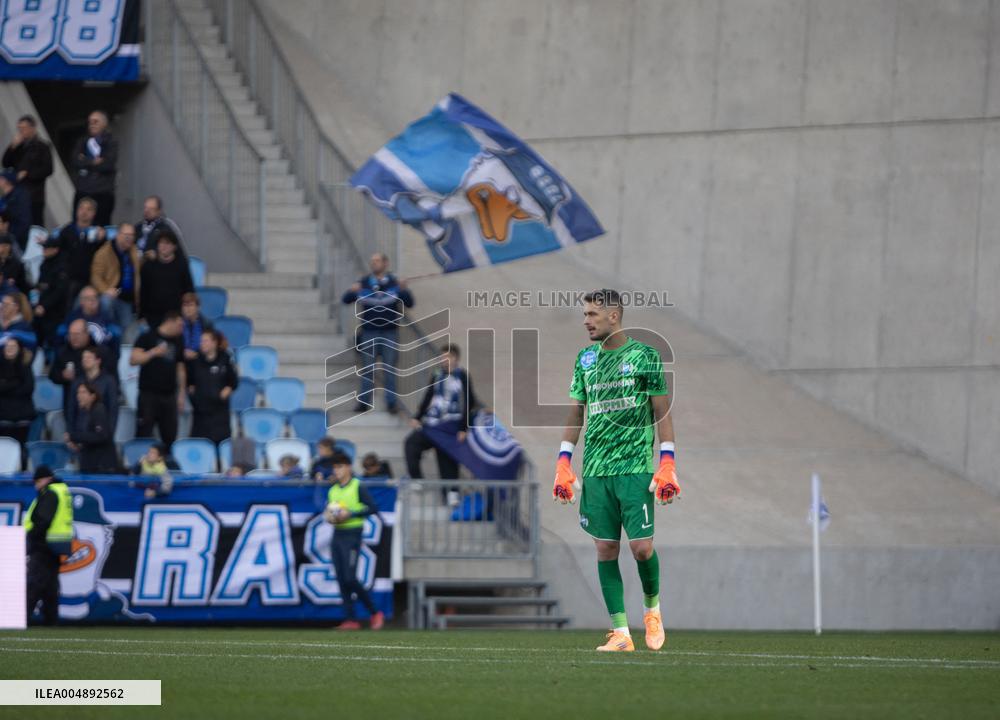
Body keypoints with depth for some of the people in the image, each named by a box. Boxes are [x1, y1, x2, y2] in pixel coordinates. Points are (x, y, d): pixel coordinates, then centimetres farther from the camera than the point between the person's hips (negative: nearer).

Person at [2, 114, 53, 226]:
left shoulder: (42, 146, 0)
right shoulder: (18, 146, 15)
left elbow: (47, 169, -6)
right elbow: (6, 164, 11)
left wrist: (27, 174, -10)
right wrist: (13, 147, -2)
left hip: (35, 195, -5)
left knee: (36, 224, -7)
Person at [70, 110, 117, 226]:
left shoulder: (111, 142, 2)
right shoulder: (82, 142, 14)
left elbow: (108, 164, -11)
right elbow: (74, 161, 2)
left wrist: (86, 163, -3)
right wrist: (94, 162, -8)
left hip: (103, 194, -4)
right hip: (82, 192, 4)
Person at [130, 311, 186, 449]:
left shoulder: (177, 343, 14)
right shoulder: (147, 338, -1)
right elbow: (133, 359, -8)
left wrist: (181, 394, 15)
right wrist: (154, 352, -17)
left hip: (169, 395, 5)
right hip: (148, 394, -5)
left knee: (170, 437, 2)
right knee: (143, 434, -6)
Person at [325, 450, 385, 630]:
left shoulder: (358, 487, -5)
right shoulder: (332, 490, 14)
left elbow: (373, 508, -9)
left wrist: (350, 514, -16)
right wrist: (329, 517, 1)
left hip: (352, 535, -7)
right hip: (337, 534, 7)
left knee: (350, 578, -14)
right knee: (341, 579, 1)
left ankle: (375, 613, 0)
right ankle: (351, 620, 3)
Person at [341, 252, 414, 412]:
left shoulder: (394, 283, 0)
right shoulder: (363, 284, 4)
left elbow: (409, 303, -6)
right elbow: (346, 300, 1)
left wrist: (404, 290, -25)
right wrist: (352, 291, -22)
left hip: (390, 332, -1)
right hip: (369, 332, 1)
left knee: (390, 368, 0)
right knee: (368, 369, 4)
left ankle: (391, 402, 3)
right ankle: (364, 402, 7)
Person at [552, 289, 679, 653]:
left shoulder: (644, 356, -1)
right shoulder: (585, 359, 12)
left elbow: (662, 412, 0)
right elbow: (576, 414, 16)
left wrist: (667, 465, -7)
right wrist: (563, 464, 9)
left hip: (635, 468, -4)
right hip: (595, 471, 4)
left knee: (641, 546, -9)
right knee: (605, 549, 0)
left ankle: (652, 607, 19)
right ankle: (620, 633, 2)